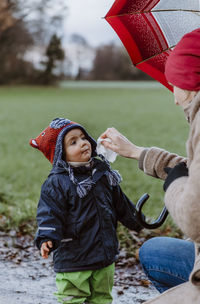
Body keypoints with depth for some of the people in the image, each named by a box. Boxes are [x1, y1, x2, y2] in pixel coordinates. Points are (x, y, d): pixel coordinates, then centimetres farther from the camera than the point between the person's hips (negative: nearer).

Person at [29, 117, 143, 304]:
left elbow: (120, 203, 22)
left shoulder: (103, 174, 8)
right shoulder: (56, 183, -12)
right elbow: (50, 214, -17)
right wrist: (47, 239, -32)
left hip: (105, 256, 6)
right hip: (72, 260, -6)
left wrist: (136, 221, 30)